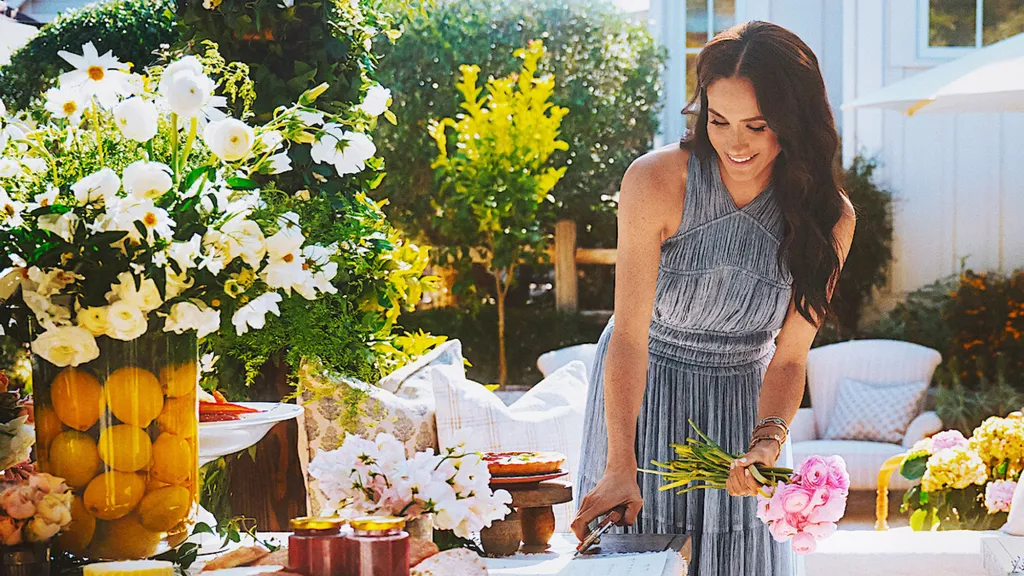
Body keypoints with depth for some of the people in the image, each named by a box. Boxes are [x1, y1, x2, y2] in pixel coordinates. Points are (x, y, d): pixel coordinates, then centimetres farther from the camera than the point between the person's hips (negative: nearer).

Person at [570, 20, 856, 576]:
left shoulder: (829, 218, -14)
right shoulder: (656, 182, -23)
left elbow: (788, 358, -10)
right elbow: (630, 334, -23)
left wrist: (767, 444, -29)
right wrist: (620, 468, -31)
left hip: (744, 402, 2)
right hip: (642, 392, -2)